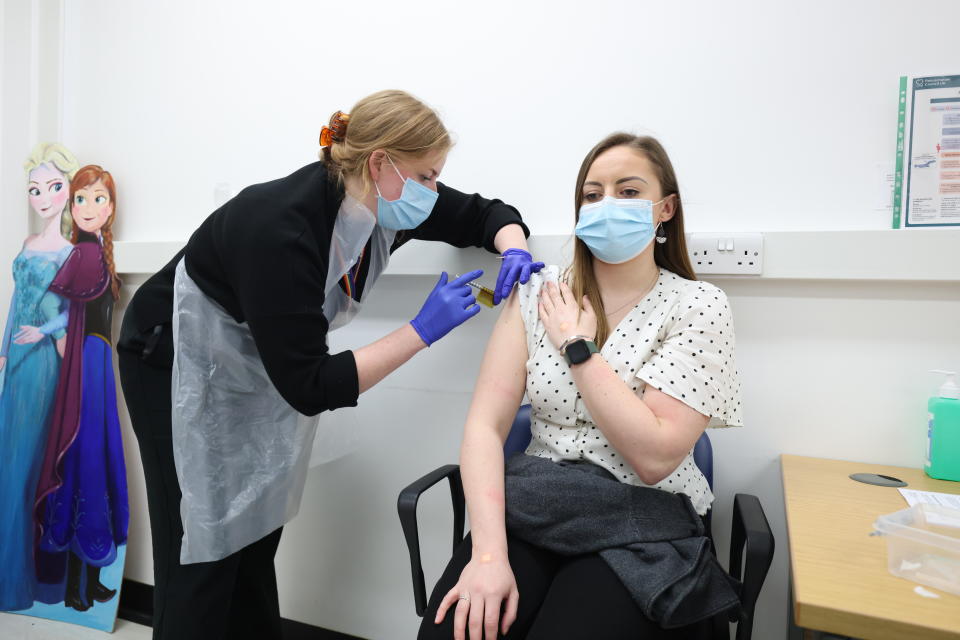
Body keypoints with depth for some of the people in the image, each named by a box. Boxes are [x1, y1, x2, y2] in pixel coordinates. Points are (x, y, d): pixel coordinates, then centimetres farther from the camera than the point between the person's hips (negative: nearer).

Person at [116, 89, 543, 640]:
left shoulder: (382, 203, -15)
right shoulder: (281, 230, -36)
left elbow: (486, 213, 0)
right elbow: (309, 387, -34)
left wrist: (514, 250, -22)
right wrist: (422, 331, -32)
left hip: (257, 368, 6)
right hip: (178, 364, -6)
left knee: (257, 537, 8)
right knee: (203, 549, -1)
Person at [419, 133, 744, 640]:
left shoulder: (698, 307, -5)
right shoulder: (539, 293, 1)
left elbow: (654, 457, -16)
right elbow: (486, 424, -7)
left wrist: (577, 347, -13)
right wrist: (488, 551, -18)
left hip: (641, 529, -1)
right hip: (531, 509, 2)